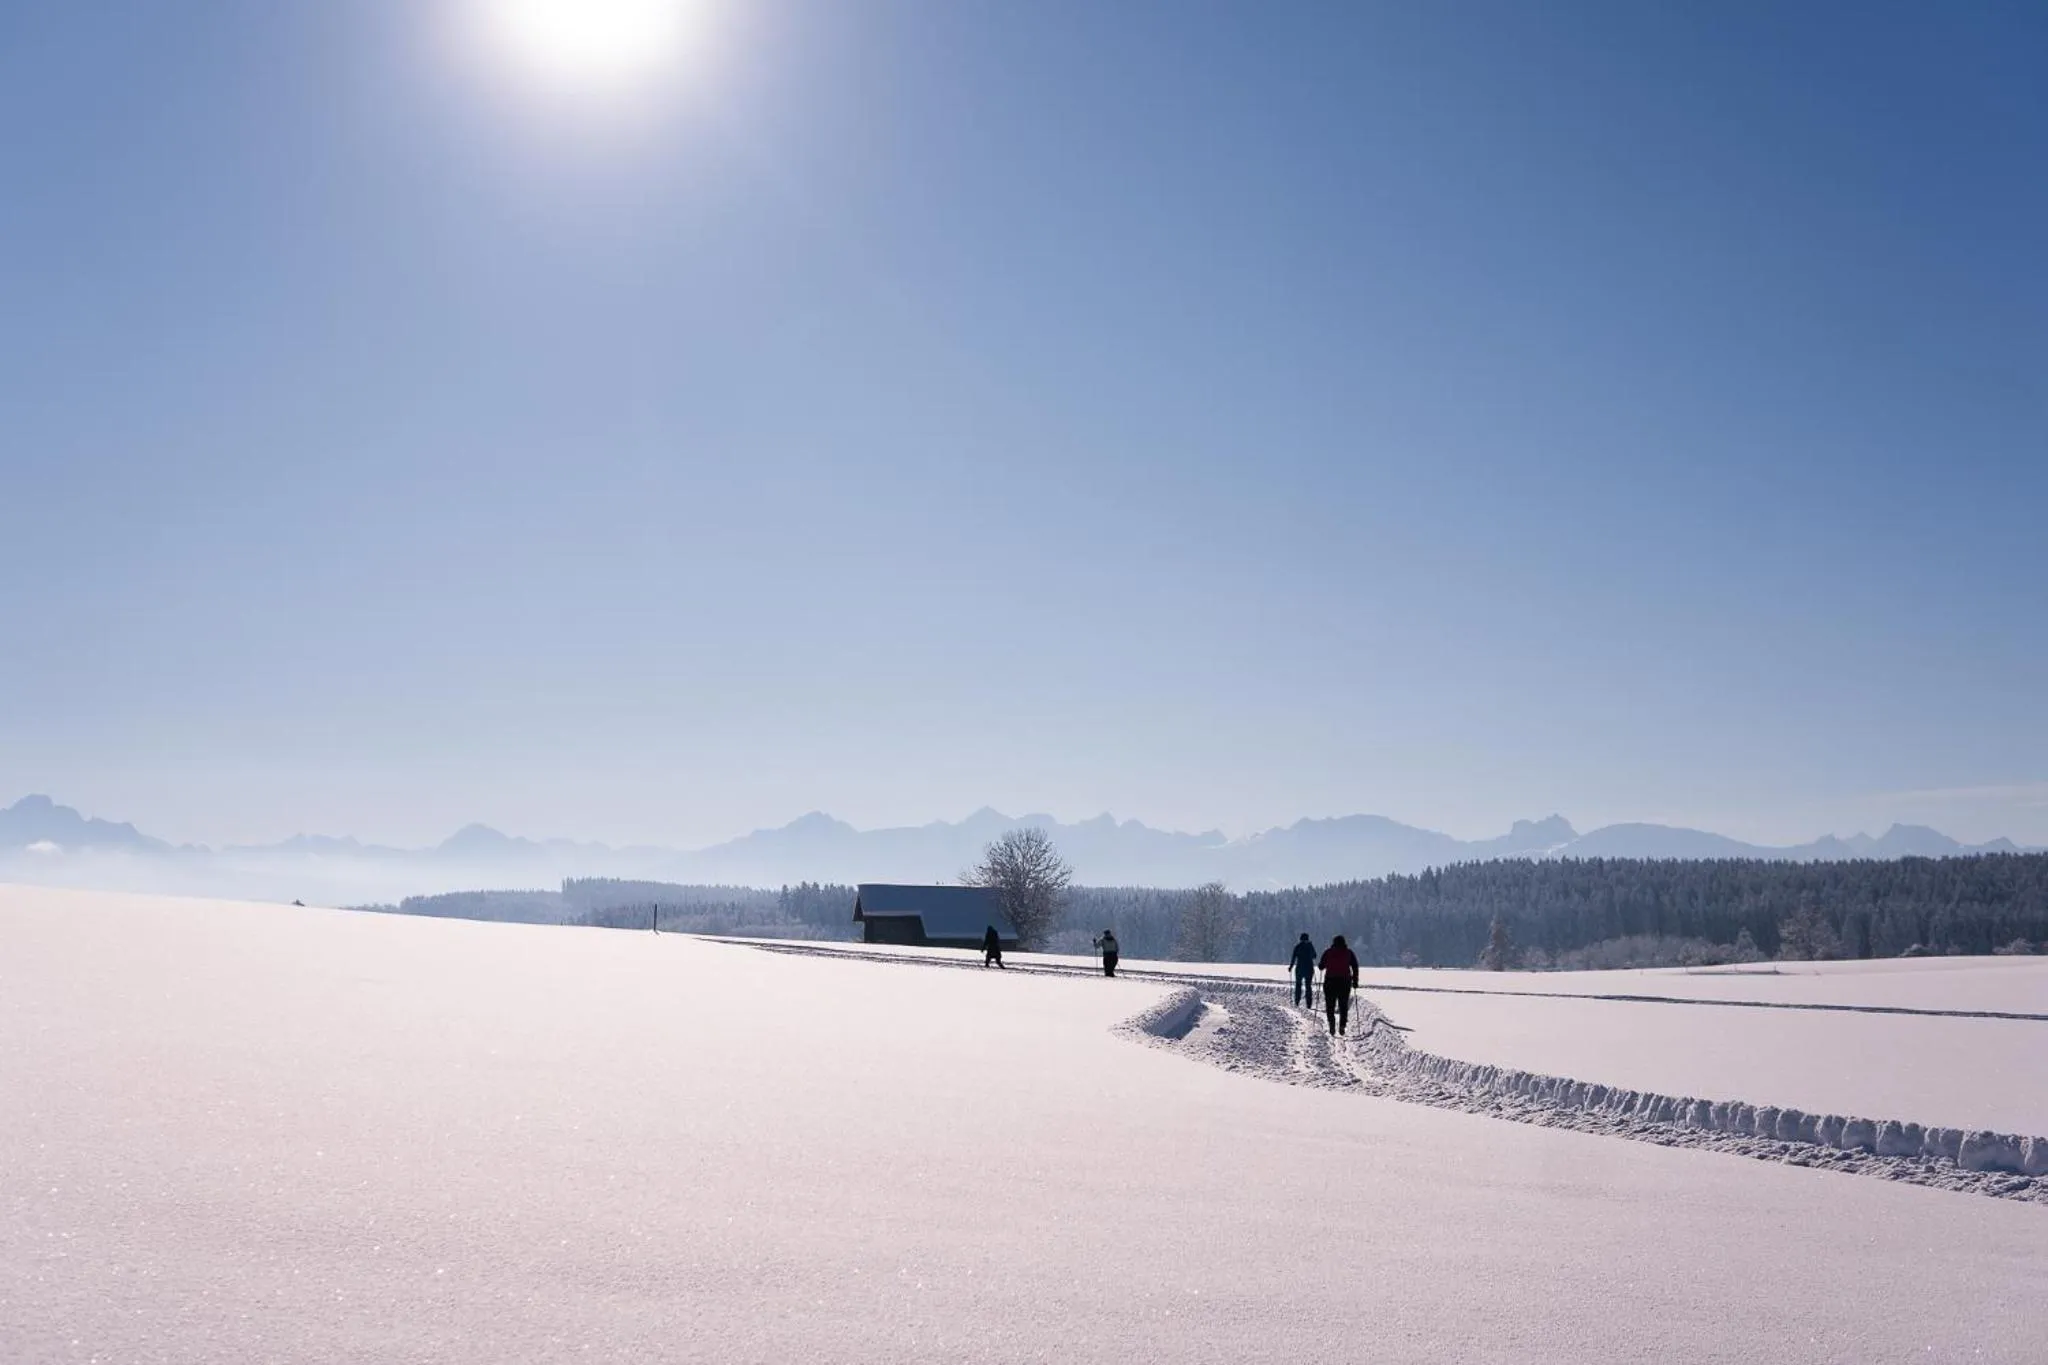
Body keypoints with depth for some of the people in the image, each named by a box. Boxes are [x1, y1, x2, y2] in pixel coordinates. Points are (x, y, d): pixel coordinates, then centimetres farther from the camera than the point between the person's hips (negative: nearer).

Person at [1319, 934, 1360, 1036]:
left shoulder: (1328, 952, 1)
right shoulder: (1349, 953, 4)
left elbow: (1321, 966, 4)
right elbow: (1355, 967, 0)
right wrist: (1355, 980, 5)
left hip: (1330, 981, -1)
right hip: (1345, 981, 1)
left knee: (1330, 1005, 5)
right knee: (1343, 1005, 9)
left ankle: (1332, 1023, -14)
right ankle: (1342, 1026, -1)